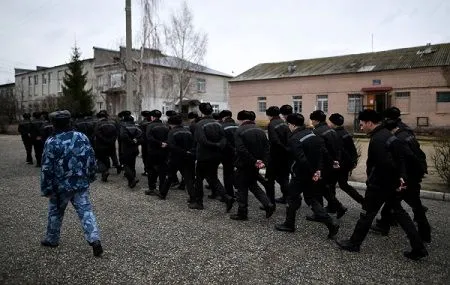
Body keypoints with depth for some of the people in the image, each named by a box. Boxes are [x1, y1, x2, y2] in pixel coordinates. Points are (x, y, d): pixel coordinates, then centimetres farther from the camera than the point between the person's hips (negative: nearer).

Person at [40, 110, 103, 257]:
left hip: (61, 185, -2)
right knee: (86, 211, 4)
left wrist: (46, 189, -3)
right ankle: (94, 239, -10)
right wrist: (90, 177, 17)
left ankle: (51, 239, 36)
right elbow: (91, 159, 5)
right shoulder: (82, 137, -1)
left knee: (55, 212, 19)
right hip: (81, 183, 3)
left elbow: (46, 169, -12)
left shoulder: (51, 142, -13)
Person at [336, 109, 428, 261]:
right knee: (399, 212, 15)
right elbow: (399, 157, 13)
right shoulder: (386, 133, 7)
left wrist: (396, 181, -14)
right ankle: (418, 248, 19)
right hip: (391, 184, 9)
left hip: (379, 185, -9)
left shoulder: (377, 140, -24)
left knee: (367, 214, 5)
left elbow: (386, 165, -29)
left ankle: (354, 243, 20)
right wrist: (399, 177, 8)